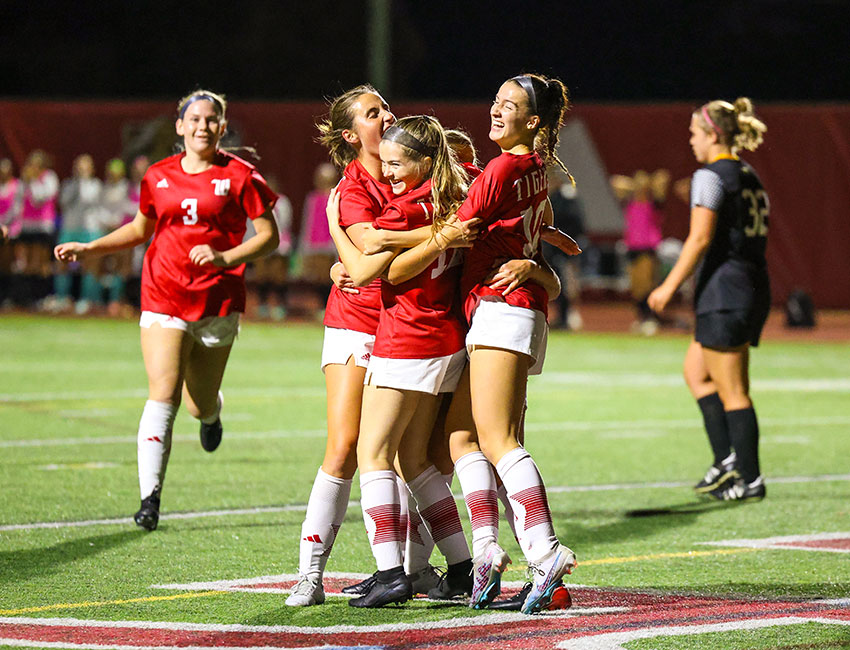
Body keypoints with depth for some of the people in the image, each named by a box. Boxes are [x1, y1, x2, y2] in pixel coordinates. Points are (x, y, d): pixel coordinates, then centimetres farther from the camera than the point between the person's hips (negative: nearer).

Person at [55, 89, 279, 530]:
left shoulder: (239, 176, -2)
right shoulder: (158, 177, 7)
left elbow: (269, 237, -1)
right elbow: (141, 229, 23)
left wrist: (225, 257, -16)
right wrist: (90, 248, 13)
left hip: (218, 302, -1)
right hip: (164, 298, 1)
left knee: (199, 407, 8)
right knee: (163, 396, -14)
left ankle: (212, 410, 48)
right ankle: (150, 498, -16)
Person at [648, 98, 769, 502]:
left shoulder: (710, 176, -11)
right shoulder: (750, 177, 15)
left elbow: (700, 239, -18)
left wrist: (669, 286, -13)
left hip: (724, 289, -9)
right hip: (755, 286, 9)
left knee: (732, 391, -3)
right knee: (695, 371, 18)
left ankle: (750, 480, -1)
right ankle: (728, 461, 10)